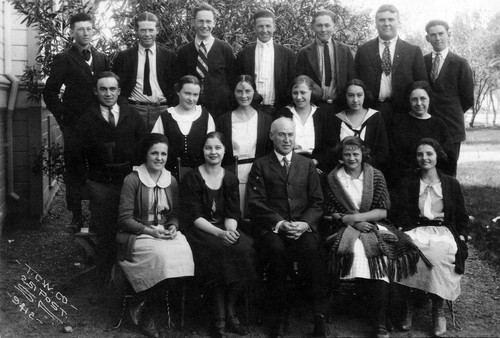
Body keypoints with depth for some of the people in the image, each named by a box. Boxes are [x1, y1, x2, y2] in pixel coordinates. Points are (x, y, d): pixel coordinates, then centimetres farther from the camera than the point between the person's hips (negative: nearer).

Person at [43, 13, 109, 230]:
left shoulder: (101, 58, 14)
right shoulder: (63, 59, 1)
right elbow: (50, 93, 0)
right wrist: (63, 118, -5)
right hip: (74, 127, -3)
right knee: (74, 172, 3)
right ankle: (76, 218, 12)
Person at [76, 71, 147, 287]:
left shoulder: (133, 118, 8)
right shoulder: (86, 121, 4)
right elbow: (79, 155, 2)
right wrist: (86, 178, -7)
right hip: (100, 186, -1)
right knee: (104, 235, 3)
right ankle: (105, 281, 16)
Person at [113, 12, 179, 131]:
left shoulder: (169, 56, 6)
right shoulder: (124, 56, 6)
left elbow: (175, 86, 7)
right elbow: (118, 86, 7)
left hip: (162, 111, 0)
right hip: (134, 110, 0)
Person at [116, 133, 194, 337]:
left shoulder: (171, 181, 12)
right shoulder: (132, 180, -5)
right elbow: (125, 219, -7)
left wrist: (173, 227, -6)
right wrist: (150, 231, -18)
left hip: (166, 233, 5)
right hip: (137, 235, -4)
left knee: (183, 252, -27)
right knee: (161, 254, -33)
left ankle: (144, 307, -11)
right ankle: (144, 313, -9)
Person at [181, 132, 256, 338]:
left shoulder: (231, 179, 10)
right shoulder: (192, 178, -2)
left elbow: (232, 214, 5)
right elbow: (193, 216, -9)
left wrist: (230, 230, -18)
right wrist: (219, 233, -22)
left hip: (226, 230, 4)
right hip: (200, 231, -4)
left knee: (245, 249, -27)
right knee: (222, 251, -33)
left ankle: (229, 312, -13)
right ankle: (220, 319, -21)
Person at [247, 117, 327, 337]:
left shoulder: (308, 165, 19)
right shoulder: (260, 166, 12)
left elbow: (316, 202, 11)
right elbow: (256, 202, 0)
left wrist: (304, 223, -9)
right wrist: (280, 223, -14)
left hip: (303, 226, 1)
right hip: (271, 227, -1)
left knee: (310, 248, -32)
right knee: (276, 249, -34)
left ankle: (319, 318, -23)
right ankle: (277, 319, -20)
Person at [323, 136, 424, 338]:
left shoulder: (376, 176, 6)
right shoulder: (333, 178, 7)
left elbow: (382, 211, 3)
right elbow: (331, 212, 5)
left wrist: (356, 217, -10)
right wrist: (352, 222, -10)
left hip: (374, 225, 0)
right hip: (347, 229, 0)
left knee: (379, 252, -31)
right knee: (358, 248, -34)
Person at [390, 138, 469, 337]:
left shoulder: (451, 184, 14)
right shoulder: (407, 183, 12)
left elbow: (462, 218, 16)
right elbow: (397, 214, 6)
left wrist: (461, 238, 0)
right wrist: (402, 231, -12)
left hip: (444, 230, 0)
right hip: (415, 229, 0)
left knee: (440, 252, -36)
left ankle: (438, 310, -19)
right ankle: (407, 308, -21)